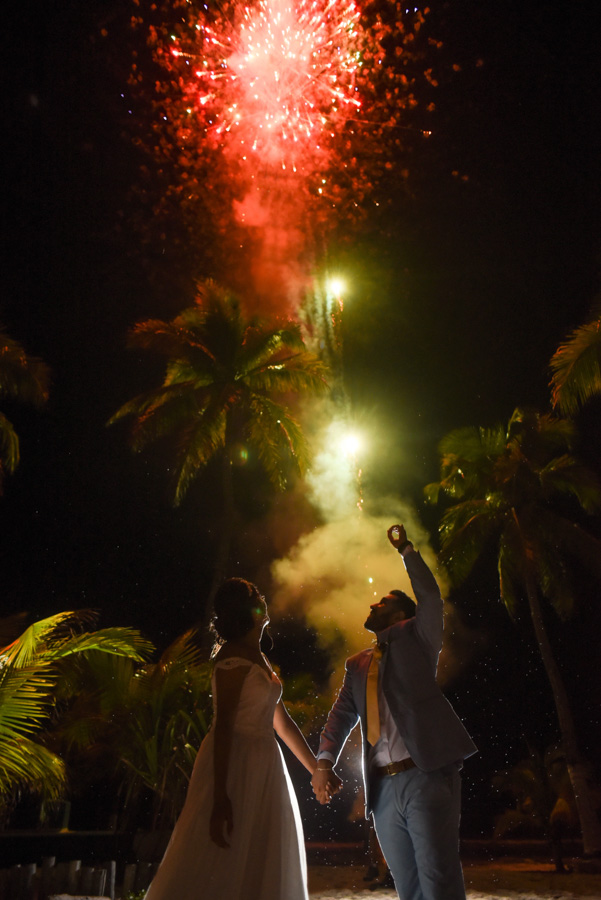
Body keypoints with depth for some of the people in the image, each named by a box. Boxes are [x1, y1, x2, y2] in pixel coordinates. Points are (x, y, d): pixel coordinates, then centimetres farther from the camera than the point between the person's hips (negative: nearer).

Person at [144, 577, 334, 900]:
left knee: (262, 870, 15)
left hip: (263, 767, 9)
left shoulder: (259, 659, 13)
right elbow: (223, 726, -22)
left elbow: (282, 722, 17)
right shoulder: (234, 657, -15)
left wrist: (316, 769, 19)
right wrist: (220, 797, -26)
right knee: (222, 870, -2)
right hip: (235, 764, -9)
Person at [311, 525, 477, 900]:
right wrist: (324, 761, -4)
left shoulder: (416, 639, 7)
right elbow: (341, 716, 12)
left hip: (427, 777, -5)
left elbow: (430, 596, -8)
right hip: (383, 788, 5)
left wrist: (407, 549, -1)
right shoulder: (357, 665, 19)